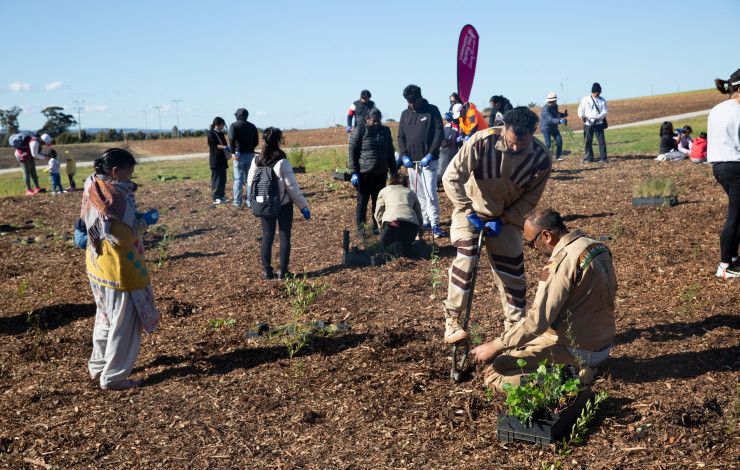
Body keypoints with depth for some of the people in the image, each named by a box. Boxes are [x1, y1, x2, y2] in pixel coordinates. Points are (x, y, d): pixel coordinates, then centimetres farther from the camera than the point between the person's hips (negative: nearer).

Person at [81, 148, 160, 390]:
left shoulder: (95, 189, 4)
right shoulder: (113, 196, -23)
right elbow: (121, 238, -24)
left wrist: (136, 218, 8)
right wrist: (145, 221, -12)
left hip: (98, 264, 9)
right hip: (118, 270, -9)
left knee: (106, 317, 24)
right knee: (124, 322, 4)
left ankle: (99, 366, 36)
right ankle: (113, 377, 13)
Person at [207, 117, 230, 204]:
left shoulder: (221, 134, 17)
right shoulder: (211, 133, -7)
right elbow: (215, 145, -18)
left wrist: (228, 149, 4)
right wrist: (225, 147, -29)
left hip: (222, 160, 8)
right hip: (215, 160, -8)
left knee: (223, 179, 9)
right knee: (216, 178, -6)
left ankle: (221, 196, 16)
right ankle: (215, 198, -1)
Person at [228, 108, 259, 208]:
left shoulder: (234, 125, -3)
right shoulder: (252, 126, 10)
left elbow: (231, 139, -19)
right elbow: (256, 142, 11)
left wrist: (232, 152, -18)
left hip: (239, 155, -4)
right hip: (250, 154, 4)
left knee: (238, 179, -1)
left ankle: (237, 203, -3)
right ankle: (250, 201, 10)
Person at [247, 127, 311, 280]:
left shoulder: (256, 161, -4)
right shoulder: (282, 162, -18)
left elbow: (250, 183, 2)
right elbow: (292, 187, -15)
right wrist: (304, 206, -7)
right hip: (284, 205, -4)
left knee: (267, 237, 13)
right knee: (285, 237, 9)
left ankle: (267, 271, 16)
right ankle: (282, 271, 11)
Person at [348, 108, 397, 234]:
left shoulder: (385, 131, 10)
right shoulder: (359, 131, -5)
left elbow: (390, 152, 17)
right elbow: (352, 153, -7)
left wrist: (393, 170, 14)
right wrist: (354, 172, -12)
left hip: (381, 173, 5)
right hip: (364, 173, -5)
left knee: (379, 200, 9)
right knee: (363, 200, 0)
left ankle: (377, 226, 19)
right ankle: (361, 227, 8)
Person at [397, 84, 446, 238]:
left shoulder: (432, 111, -2)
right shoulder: (405, 114, 11)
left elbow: (439, 134, -6)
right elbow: (401, 136, 12)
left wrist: (430, 155, -14)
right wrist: (404, 155, -3)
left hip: (429, 160, -5)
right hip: (411, 161, 5)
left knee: (430, 194, -9)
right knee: (418, 194, 8)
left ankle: (435, 224, -4)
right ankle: (424, 222, 16)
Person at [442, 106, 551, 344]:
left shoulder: (541, 157, -19)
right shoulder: (483, 141, -28)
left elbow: (530, 197, -8)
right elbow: (451, 178, -22)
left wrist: (503, 220, -17)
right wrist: (469, 212, -26)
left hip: (508, 216, 3)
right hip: (471, 209, -3)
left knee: (513, 270, 3)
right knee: (467, 254, -26)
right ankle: (452, 321, -17)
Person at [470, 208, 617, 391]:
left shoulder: (563, 260, -23)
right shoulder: (598, 246, 4)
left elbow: (537, 320, -26)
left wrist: (495, 346, -18)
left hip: (577, 349, -9)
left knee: (492, 371, -9)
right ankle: (583, 367, 10)